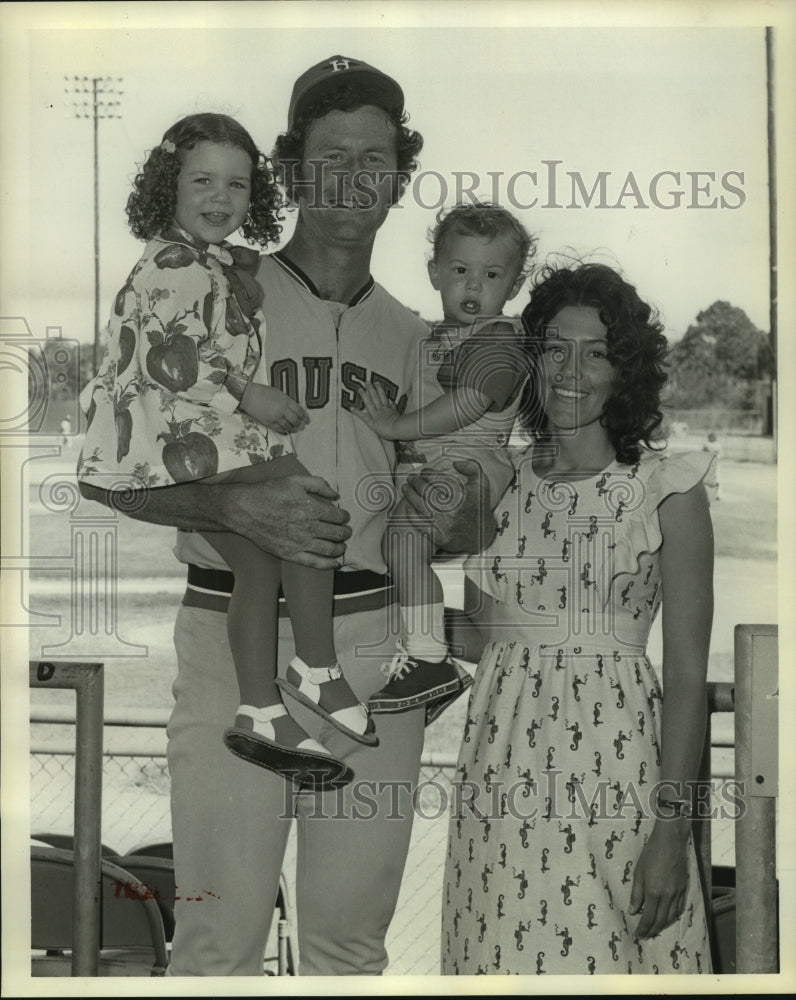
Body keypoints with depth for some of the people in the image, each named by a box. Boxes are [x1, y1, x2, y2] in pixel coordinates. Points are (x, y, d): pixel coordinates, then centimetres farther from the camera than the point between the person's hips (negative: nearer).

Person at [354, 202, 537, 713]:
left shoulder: (500, 339, -8)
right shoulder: (434, 337, 22)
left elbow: (470, 403, -24)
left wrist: (399, 426, -22)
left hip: (467, 469, -11)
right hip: (422, 470, 11)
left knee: (404, 529, -30)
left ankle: (427, 654, -29)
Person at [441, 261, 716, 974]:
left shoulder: (668, 492, -2)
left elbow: (687, 675, -5)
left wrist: (673, 827, -10)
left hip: (617, 766, -3)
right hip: (505, 770, 3)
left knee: (610, 956, -2)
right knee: (509, 951, 4)